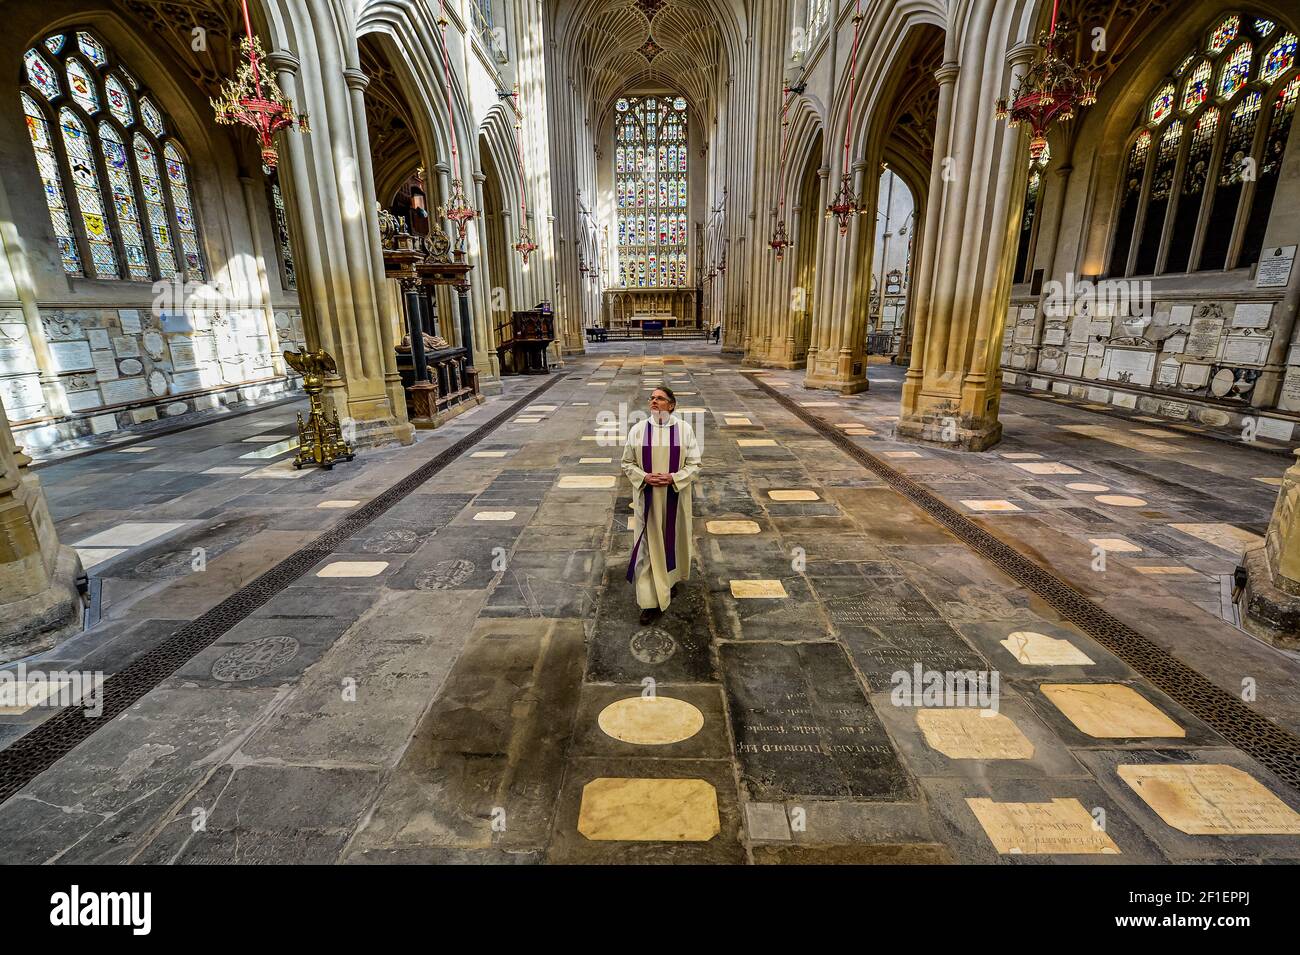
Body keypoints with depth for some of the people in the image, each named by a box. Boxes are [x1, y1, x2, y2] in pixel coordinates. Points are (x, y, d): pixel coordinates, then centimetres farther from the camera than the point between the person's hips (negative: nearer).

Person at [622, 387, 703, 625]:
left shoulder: (684, 429, -6)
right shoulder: (637, 430, -4)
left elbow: (694, 464, -3)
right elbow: (627, 463, 3)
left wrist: (673, 478, -19)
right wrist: (644, 477, -15)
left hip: (675, 497, 0)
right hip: (647, 498, 0)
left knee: (673, 539, 17)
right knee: (648, 545, 2)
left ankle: (670, 579, 45)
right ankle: (651, 601, 10)